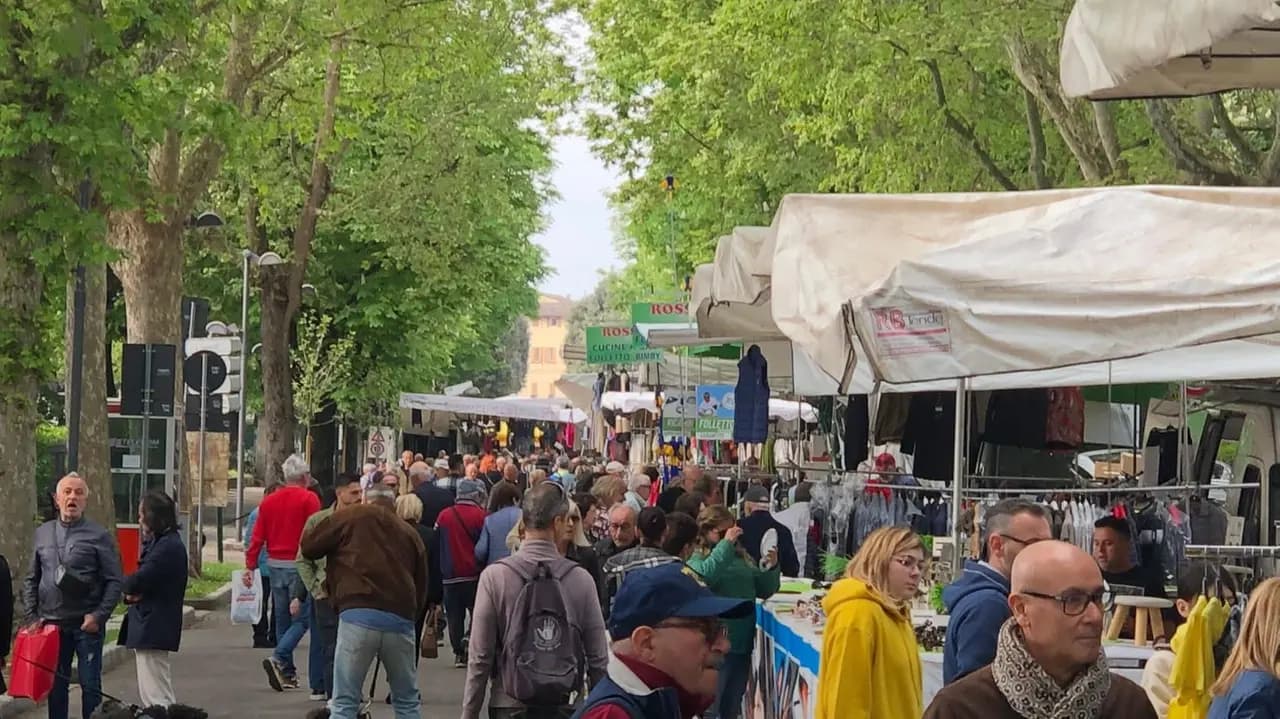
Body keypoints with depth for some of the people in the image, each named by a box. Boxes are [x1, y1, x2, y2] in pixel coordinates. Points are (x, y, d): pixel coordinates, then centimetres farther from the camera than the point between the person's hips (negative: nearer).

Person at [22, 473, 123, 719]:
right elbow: (31, 579, 14)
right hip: (51, 624, 4)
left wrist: (99, 615, -15)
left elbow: (115, 581, -5)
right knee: (55, 685, 11)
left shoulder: (99, 536, -3)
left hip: (87, 624, -4)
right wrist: (32, 615, 4)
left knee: (90, 685, 0)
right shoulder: (42, 533, 9)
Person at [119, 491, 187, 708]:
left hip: (153, 630, -11)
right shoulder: (159, 542, 16)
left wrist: (126, 586, -2)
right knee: (150, 697, 17)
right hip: (149, 627, 11)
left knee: (157, 697, -10)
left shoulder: (168, 546, -17)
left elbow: (138, 581, -24)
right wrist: (133, 591, -8)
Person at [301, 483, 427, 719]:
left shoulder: (352, 517, 9)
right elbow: (421, 590, 19)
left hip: (358, 616, -3)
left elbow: (308, 547, 11)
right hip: (401, 618, 4)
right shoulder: (411, 533, 20)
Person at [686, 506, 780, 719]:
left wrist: (771, 568, -2)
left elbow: (765, 590, 16)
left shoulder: (742, 557, 12)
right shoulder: (697, 558, -4)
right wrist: (726, 543, -23)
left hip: (743, 644, 6)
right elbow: (704, 575, -26)